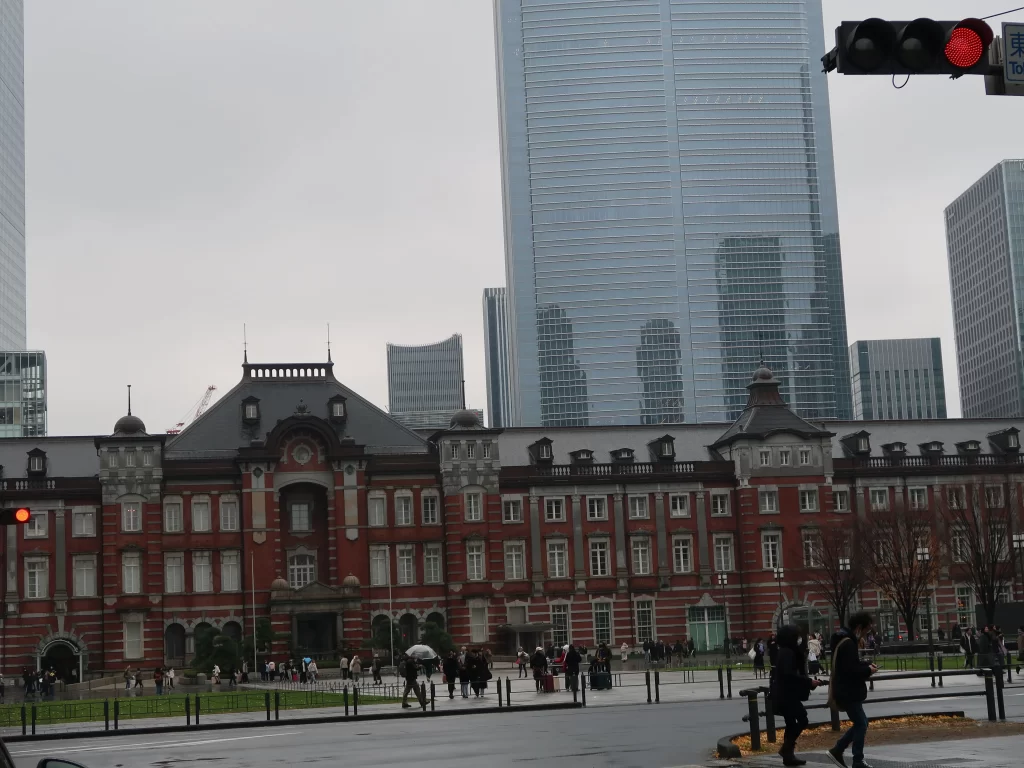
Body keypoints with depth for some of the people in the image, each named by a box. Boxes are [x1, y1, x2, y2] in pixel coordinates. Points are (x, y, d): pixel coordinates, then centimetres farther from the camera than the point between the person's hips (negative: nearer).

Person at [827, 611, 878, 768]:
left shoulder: (847, 640, 13)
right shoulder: (848, 644, -21)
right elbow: (851, 669, -27)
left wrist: (866, 665, 6)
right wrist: (868, 670, -12)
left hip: (848, 691, 10)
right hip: (848, 693, -10)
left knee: (860, 722, 16)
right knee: (861, 724, -2)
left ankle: (837, 751, 17)